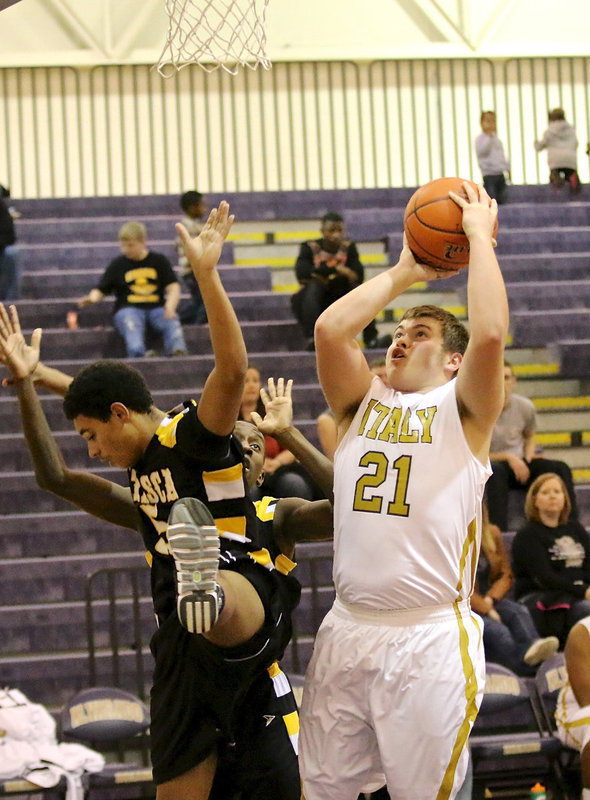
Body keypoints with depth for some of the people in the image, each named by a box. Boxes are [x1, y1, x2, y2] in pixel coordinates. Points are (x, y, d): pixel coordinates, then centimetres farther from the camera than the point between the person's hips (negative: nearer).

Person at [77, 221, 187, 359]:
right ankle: (139, 355, -64)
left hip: (157, 307, 1)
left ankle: (177, 350, -56)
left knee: (172, 322, -32)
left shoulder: (159, 261, 13)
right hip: (129, 308, -1)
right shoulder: (117, 265, 13)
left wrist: (170, 307, -14)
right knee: (132, 326, -37)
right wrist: (91, 298, -12)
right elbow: (100, 290, 12)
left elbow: (173, 288, 7)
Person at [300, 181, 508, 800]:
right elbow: (331, 329, -2)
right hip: (347, 630, 4)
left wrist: (479, 236, -4)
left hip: (431, 638, -4)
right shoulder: (363, 404, 15)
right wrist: (402, 274, 9)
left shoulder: (462, 411, 3)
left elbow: (489, 333, -15)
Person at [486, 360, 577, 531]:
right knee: (496, 471, -41)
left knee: (561, 469, -18)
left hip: (519, 463, 5)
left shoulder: (525, 406, 0)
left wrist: (528, 458, -1)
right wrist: (508, 457, -19)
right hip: (492, 464, -5)